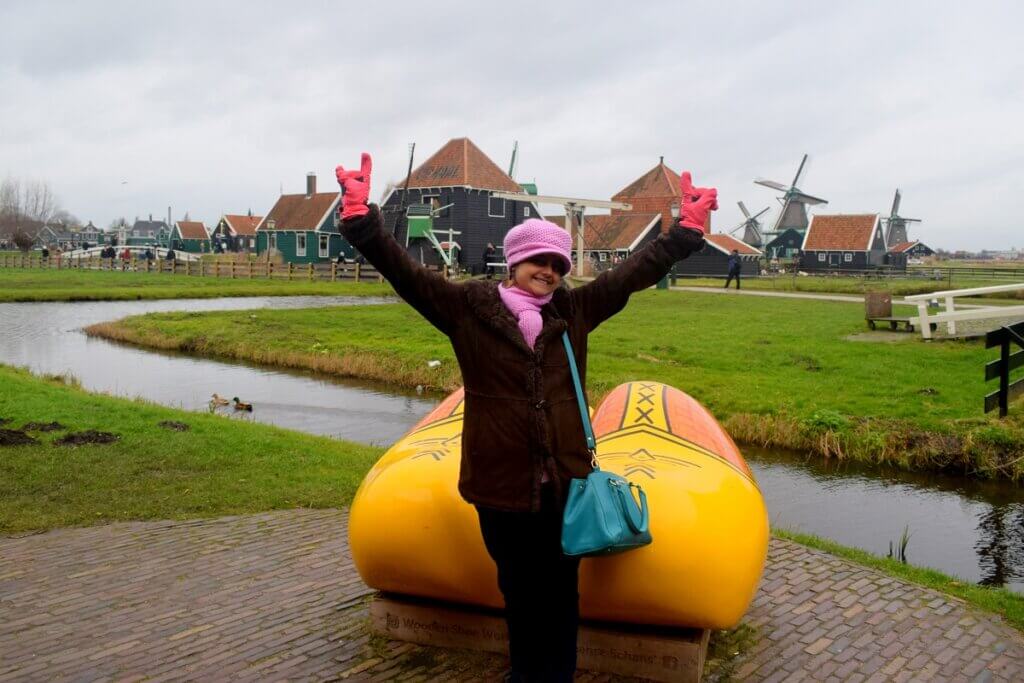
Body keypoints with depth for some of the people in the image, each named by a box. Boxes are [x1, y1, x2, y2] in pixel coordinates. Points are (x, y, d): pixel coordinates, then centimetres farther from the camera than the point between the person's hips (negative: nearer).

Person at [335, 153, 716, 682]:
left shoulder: (574, 310, 7)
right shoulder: (469, 308, -2)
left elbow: (635, 272, 11)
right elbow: (405, 271, -8)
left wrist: (687, 230, 11)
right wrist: (363, 218, -19)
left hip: (564, 479, 2)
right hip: (501, 482, -2)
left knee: (560, 593, 9)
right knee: (520, 591, 12)